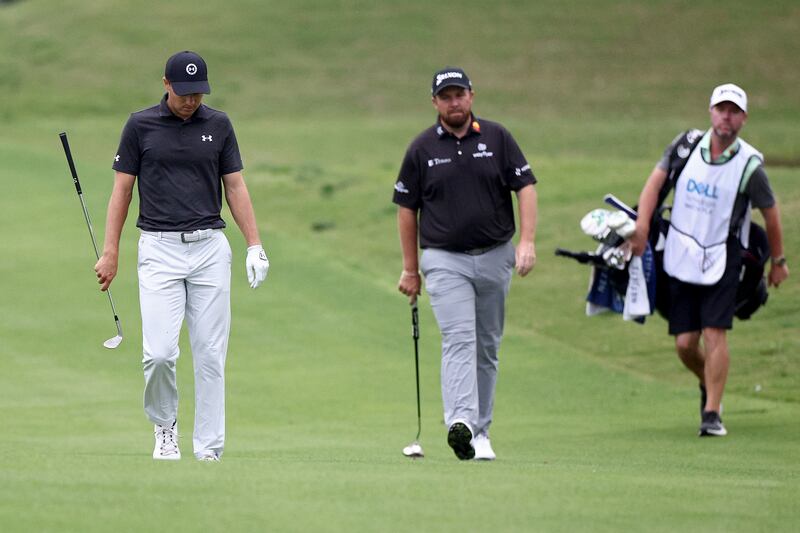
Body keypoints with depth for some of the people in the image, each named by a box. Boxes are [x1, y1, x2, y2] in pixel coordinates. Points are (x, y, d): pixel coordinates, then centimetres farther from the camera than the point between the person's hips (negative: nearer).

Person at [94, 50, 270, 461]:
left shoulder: (218, 125, 7)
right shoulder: (141, 126, 1)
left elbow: (235, 187, 10)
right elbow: (122, 189, 4)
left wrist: (254, 245, 1)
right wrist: (110, 252, -1)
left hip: (210, 247, 2)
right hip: (160, 247, -2)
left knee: (210, 354, -1)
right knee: (159, 352, -11)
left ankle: (209, 449, 4)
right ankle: (164, 426, 14)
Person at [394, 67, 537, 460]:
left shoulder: (496, 138, 3)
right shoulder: (422, 148, 1)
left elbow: (525, 187, 2)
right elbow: (407, 208, 7)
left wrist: (527, 242, -11)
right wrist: (410, 269, 7)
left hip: (495, 256, 2)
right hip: (445, 260, -2)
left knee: (487, 347, 8)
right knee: (459, 339, -19)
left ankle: (480, 432, 16)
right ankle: (460, 422, -34)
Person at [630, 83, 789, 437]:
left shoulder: (749, 165, -8)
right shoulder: (687, 145, -2)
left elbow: (770, 212, 4)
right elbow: (656, 181, -3)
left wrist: (778, 261, 12)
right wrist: (642, 227, -17)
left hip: (722, 259, -3)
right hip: (681, 258, 3)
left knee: (715, 334, -15)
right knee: (684, 343, 3)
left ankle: (712, 414, -11)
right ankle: (708, 385, 34)